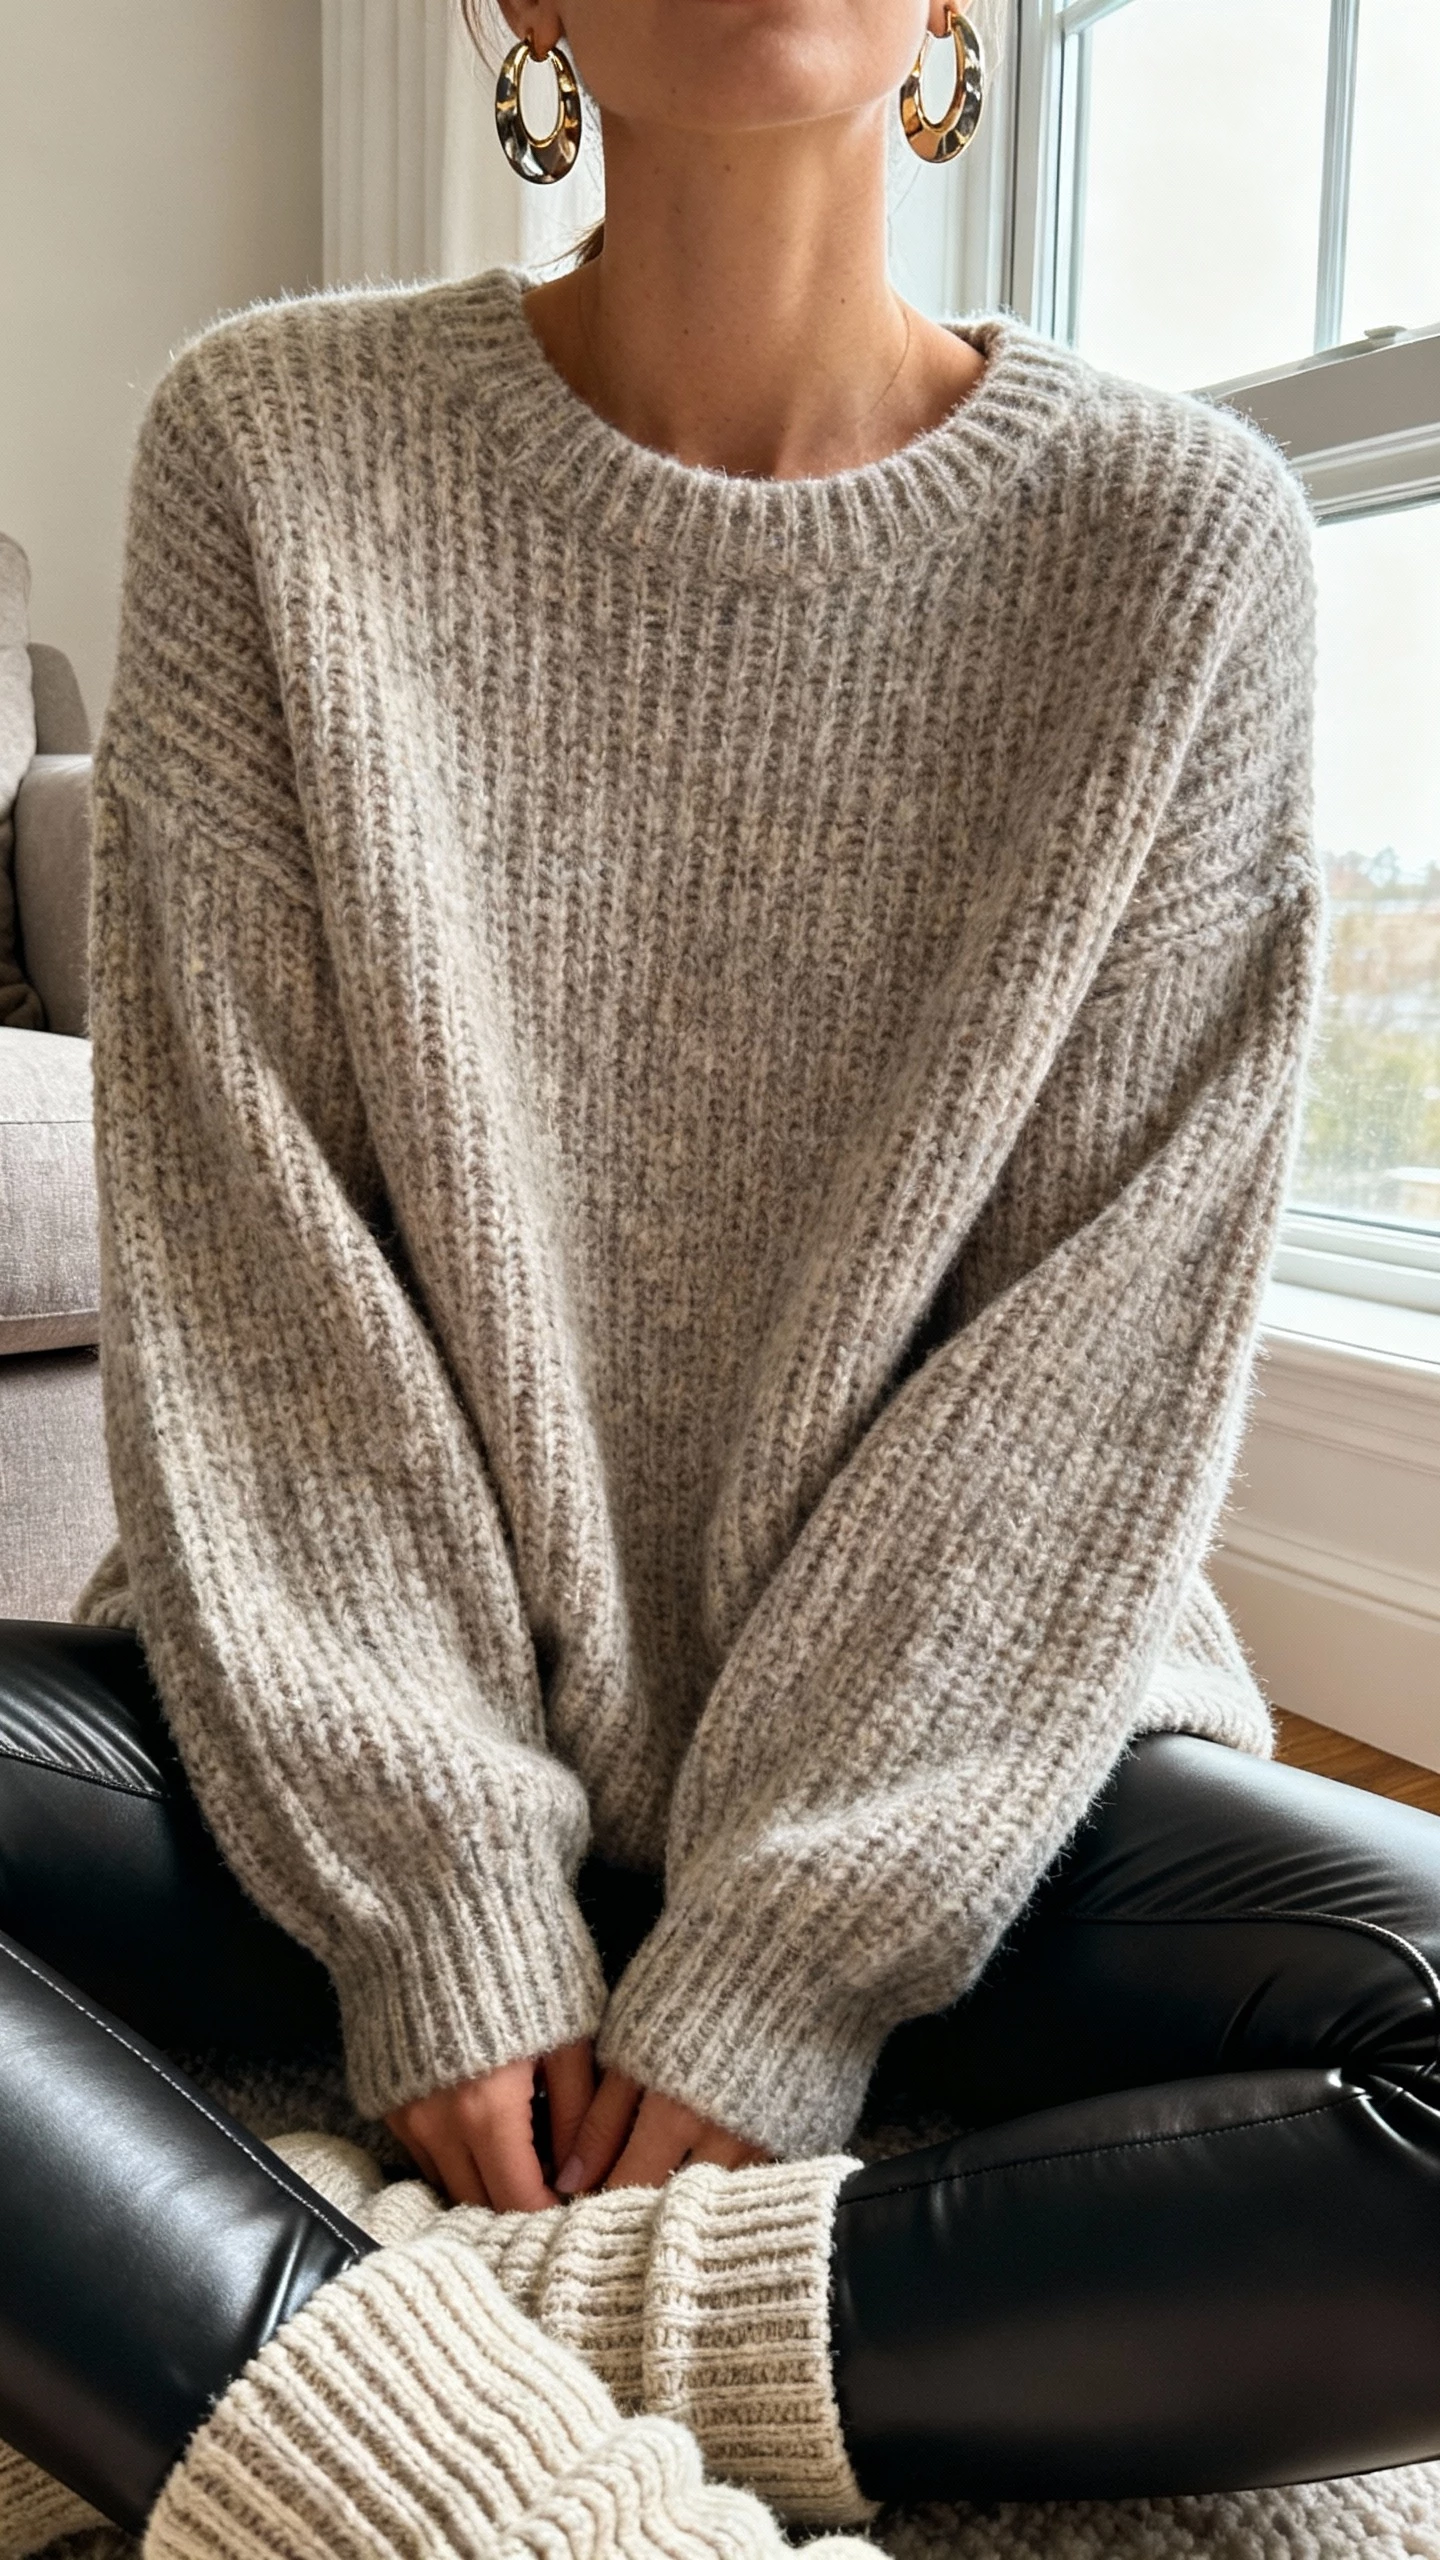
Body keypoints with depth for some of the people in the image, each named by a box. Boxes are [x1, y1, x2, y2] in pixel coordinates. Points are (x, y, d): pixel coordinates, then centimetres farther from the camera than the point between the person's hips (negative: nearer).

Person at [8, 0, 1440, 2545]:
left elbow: (1110, 1329, -7)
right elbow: (239, 1248, -6)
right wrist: (442, 1910, -12)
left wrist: (785, 1974, -13)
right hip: (355, 1720, 1)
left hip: (948, 1737, 1)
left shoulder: (1181, 533, -2)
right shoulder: (270, 449, 0)